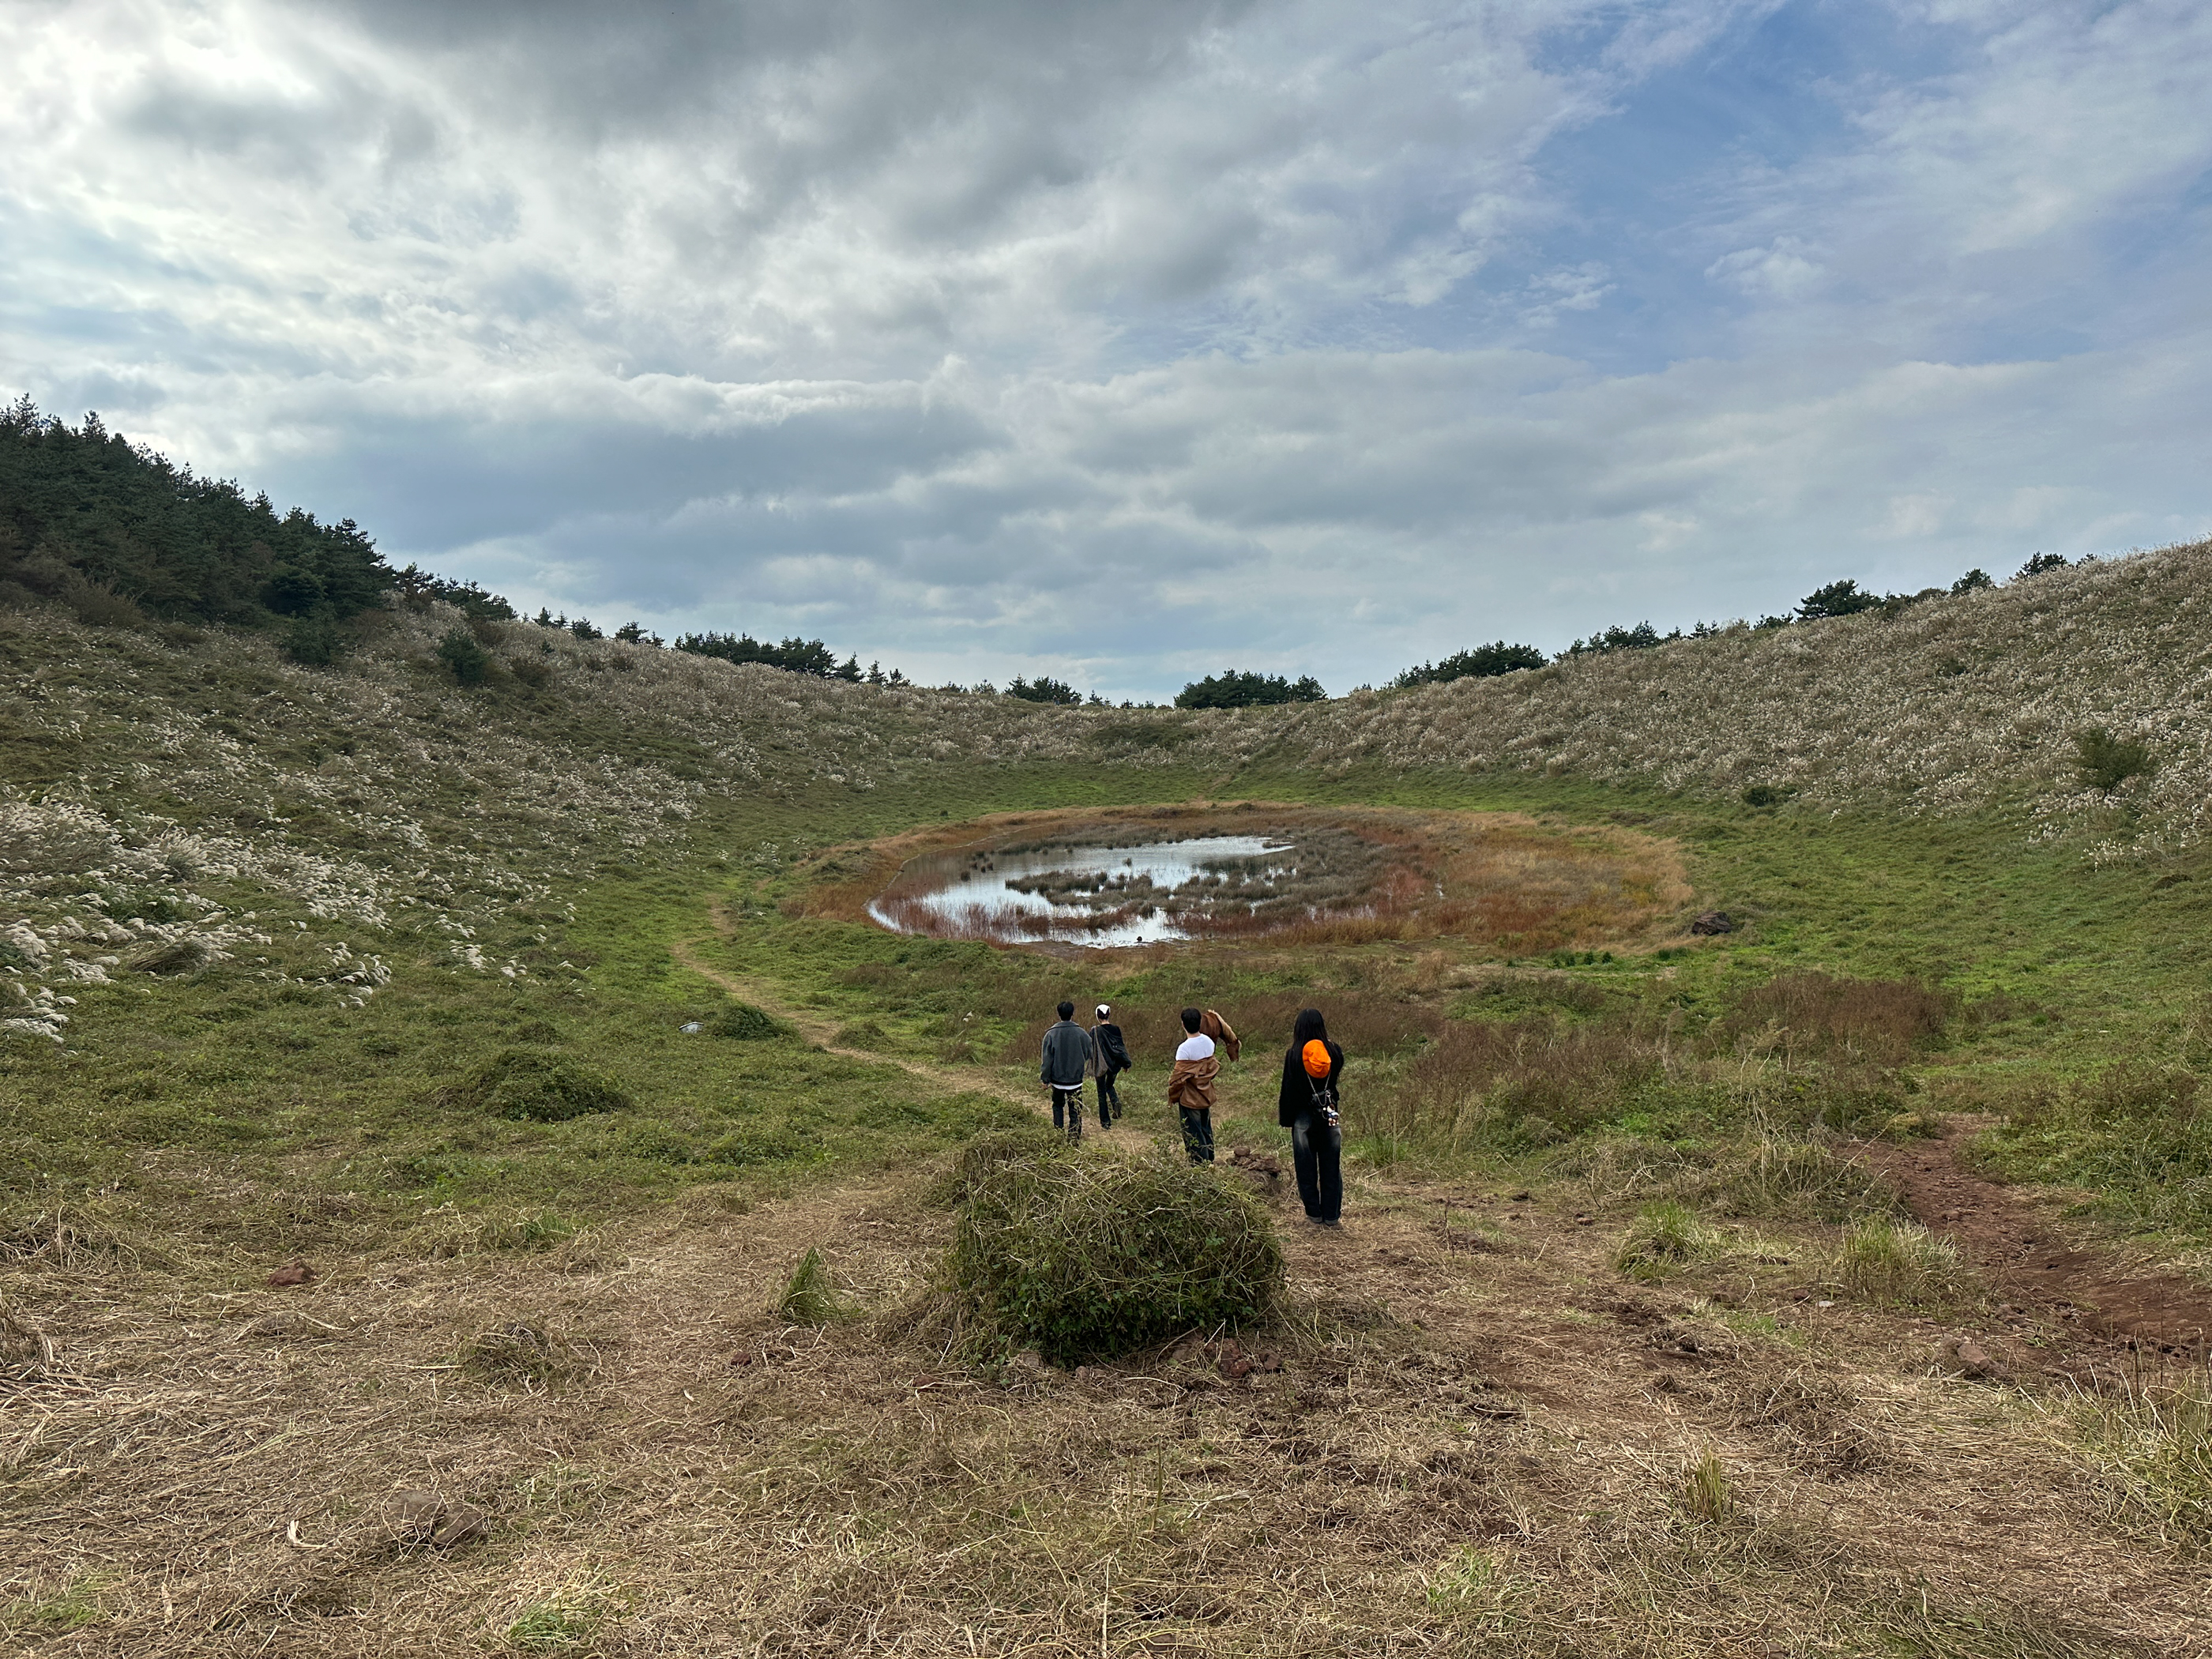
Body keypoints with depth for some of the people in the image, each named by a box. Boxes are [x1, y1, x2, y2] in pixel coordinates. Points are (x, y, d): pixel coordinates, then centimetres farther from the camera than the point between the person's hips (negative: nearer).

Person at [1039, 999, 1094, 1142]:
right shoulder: (1081, 1033, -9)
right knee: (1075, 1110, 6)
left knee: (1058, 1106, 20)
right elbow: (1090, 1053, 3)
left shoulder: (1051, 1034, -9)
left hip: (1057, 1080, 1)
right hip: (1075, 1081, -1)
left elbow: (1047, 1059, -6)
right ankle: (1074, 1138, 3)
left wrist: (1045, 1079, 3)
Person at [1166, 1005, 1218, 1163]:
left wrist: (1172, 1095, -4)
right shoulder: (1209, 1042, -3)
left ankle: (1199, 1163, 7)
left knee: (1193, 1133, 4)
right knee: (1206, 1129, 19)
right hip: (1206, 1096, 7)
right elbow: (1213, 1066, 7)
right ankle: (1209, 1161, 28)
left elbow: (1179, 1076, -19)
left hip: (1190, 1098, -7)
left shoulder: (1184, 1048, -23)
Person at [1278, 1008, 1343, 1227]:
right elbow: (1337, 1076, 9)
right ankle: (1332, 1215, 15)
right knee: (1331, 1168, 11)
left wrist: (1285, 1119, 2)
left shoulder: (1294, 1055, -10)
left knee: (1306, 1169, 9)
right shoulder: (1335, 1051, -6)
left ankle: (1315, 1215, 13)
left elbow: (1288, 1089, -6)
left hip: (1303, 1118, -2)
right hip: (1330, 1117, 2)